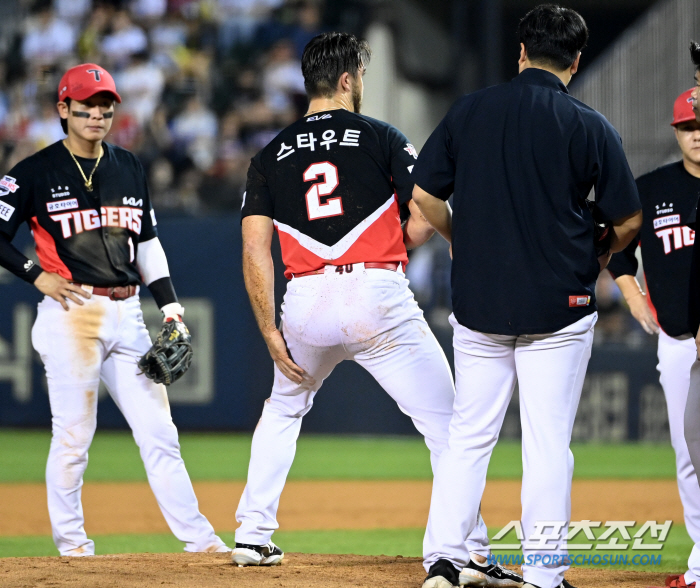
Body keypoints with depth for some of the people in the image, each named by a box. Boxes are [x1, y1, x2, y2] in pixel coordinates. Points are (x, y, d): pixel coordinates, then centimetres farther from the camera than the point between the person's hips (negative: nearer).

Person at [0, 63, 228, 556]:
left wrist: (170, 303, 12)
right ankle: (71, 541, 9)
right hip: (71, 313, -5)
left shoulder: (129, 168, 15)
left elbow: (147, 242, 20)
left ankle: (197, 536, 2)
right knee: (73, 434, -3)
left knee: (159, 432, 2)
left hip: (126, 313, 5)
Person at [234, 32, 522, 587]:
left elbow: (255, 250, 4)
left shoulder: (271, 156, 13)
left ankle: (253, 536, 24)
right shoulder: (383, 138, 5)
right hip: (378, 298, -4)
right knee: (446, 422, -1)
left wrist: (271, 331, 5)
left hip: (306, 302, 4)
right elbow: (425, 219, -3)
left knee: (283, 410, 29)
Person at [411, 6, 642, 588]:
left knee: (469, 435, 11)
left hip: (478, 301, 2)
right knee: (548, 442, 3)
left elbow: (425, 194, 3)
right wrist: (598, 259, 17)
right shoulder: (589, 127, -6)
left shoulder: (469, 110, 1)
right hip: (557, 304, -2)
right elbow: (628, 220, -3)